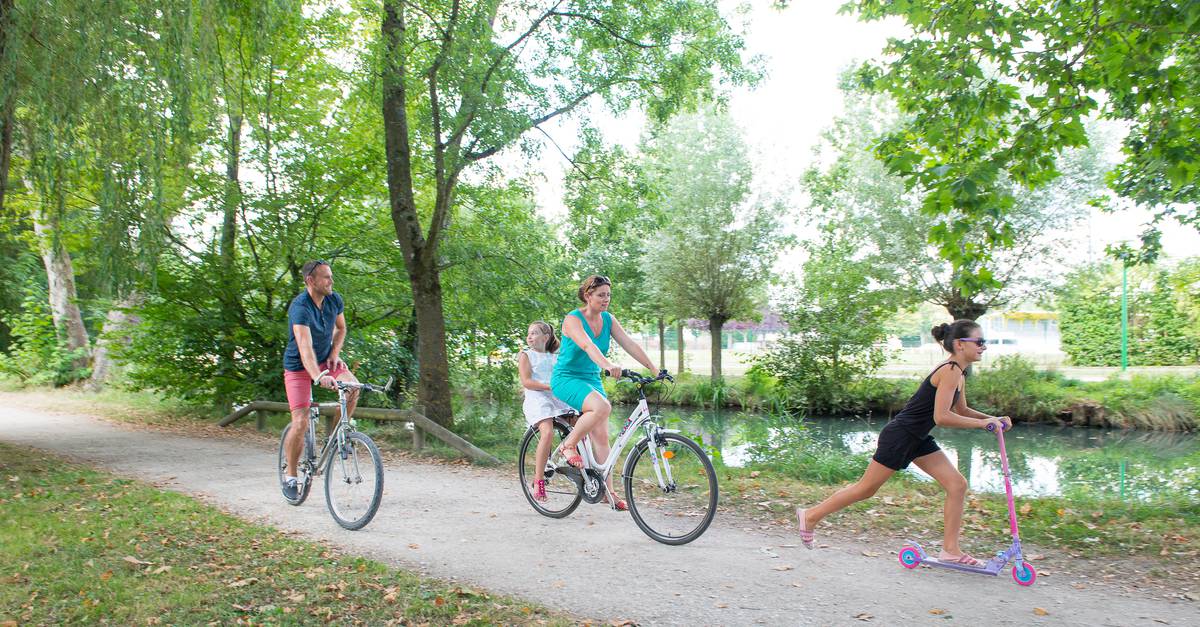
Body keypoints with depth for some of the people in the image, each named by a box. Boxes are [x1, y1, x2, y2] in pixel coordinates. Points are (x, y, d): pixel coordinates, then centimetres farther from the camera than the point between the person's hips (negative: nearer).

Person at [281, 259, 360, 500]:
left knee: (353, 387, -25)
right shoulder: (300, 307, -27)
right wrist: (319, 376, -55)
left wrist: (334, 353, -5)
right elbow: (305, 348, -40)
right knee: (301, 423, -11)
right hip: (299, 366, -5)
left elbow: (341, 328, 12)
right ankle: (290, 475, 10)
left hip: (326, 359, 5)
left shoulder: (335, 300, -7)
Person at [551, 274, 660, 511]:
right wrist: (608, 365, -52)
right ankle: (569, 445, -12)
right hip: (566, 379, -6)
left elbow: (629, 344, -4)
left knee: (601, 436, 0)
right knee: (602, 407, -34)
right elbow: (587, 345, -35)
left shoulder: (608, 319, 3)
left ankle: (608, 491, 5)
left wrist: (654, 369, -15)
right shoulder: (573, 319, -17)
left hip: (592, 380, 7)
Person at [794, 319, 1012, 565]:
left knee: (957, 485, 3)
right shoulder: (950, 371, -21)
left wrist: (993, 419, 11)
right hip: (899, 435, -10)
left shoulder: (958, 374, 9)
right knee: (866, 489, 1)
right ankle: (810, 516, 16)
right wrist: (982, 423, -19)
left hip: (918, 439, 10)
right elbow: (941, 417, -26)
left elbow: (961, 411, 23)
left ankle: (950, 549, 9)